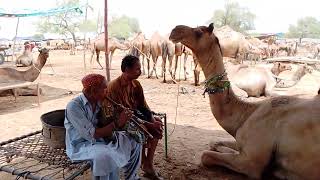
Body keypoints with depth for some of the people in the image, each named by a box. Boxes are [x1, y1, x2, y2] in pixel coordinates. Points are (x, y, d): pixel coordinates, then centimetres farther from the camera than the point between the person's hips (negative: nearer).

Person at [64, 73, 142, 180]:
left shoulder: (98, 102, 0)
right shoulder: (74, 106, -23)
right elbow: (91, 135, -29)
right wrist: (117, 123, -28)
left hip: (100, 139, 8)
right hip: (81, 146, -7)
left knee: (134, 142, 3)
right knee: (108, 156, -37)